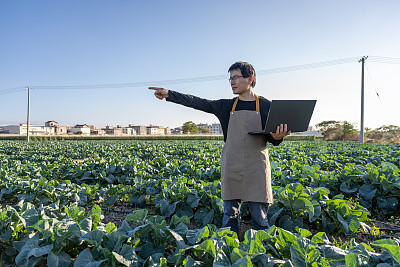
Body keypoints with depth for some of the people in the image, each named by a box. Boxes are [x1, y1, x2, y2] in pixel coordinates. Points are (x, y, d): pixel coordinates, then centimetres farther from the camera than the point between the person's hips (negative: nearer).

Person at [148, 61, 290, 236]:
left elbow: (272, 139, 7)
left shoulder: (265, 106, 6)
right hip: (231, 167, 2)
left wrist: (278, 137, -17)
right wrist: (168, 94, 1)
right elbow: (198, 103, 6)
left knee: (259, 217, 2)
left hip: (256, 166, -2)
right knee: (230, 214, 8)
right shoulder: (226, 106, 11)